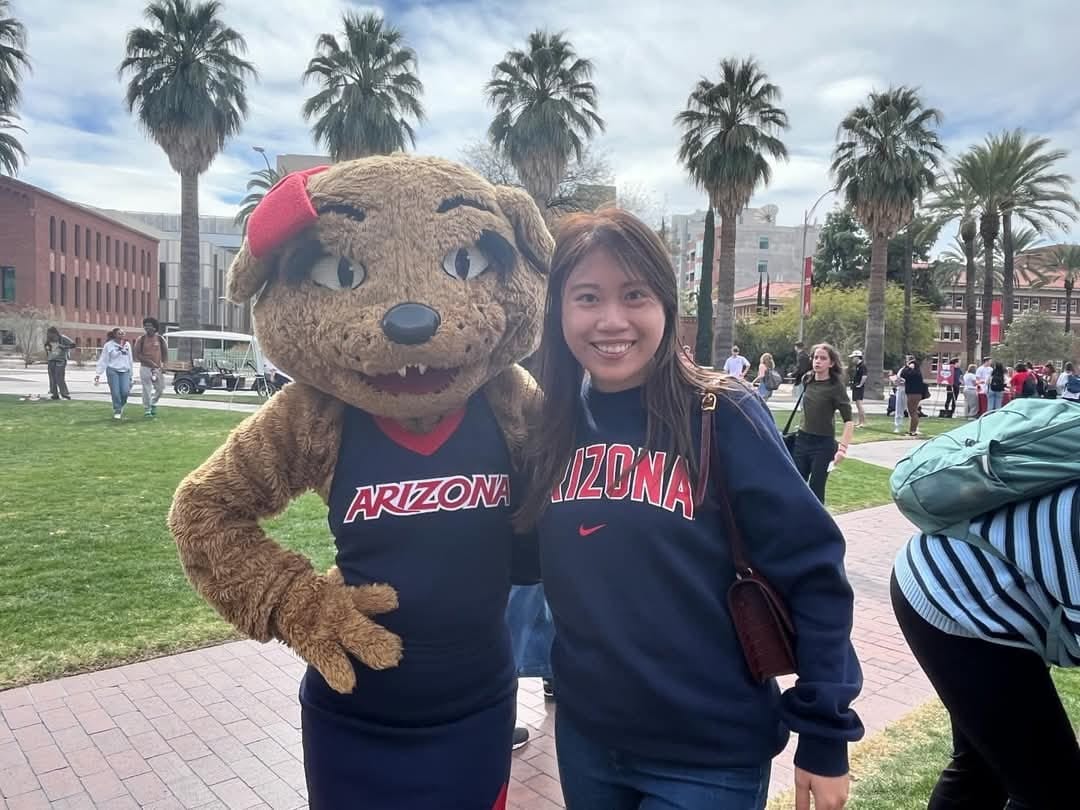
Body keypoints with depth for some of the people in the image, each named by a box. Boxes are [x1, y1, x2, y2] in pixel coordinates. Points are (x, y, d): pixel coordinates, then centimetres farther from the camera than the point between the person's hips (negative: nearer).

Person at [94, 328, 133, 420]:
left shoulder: (127, 345, 9)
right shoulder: (108, 345, -2)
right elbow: (103, 360, -2)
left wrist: (130, 374, 15)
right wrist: (98, 374, -6)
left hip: (125, 371, 3)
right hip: (113, 371, -3)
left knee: (125, 391, -8)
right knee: (115, 392, -5)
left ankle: (121, 406, 21)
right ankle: (117, 411, 11)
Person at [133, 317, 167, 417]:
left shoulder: (160, 339, 5)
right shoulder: (141, 339, -1)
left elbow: (165, 352, 11)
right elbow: (137, 355, -4)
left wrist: (163, 364, -2)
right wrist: (150, 362, -15)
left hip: (158, 368, 3)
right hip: (145, 368, -3)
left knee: (160, 389, 8)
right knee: (147, 390, -5)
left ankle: (153, 404, 33)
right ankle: (147, 410, 4)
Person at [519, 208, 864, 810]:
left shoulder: (721, 414, -15)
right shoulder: (552, 423, -4)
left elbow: (812, 571, -12)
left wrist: (825, 733, -10)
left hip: (710, 755, -3)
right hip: (583, 738, 4)